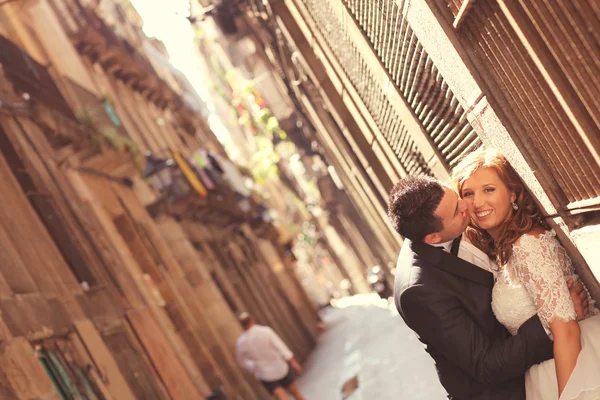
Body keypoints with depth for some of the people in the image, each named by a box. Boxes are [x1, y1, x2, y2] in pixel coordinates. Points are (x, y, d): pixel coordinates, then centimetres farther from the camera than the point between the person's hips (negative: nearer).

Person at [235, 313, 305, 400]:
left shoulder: (241, 342, -10)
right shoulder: (266, 331, -17)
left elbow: (242, 360, 7)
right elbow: (281, 348, -16)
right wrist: (294, 363, -9)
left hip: (265, 375, 1)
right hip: (281, 369, -1)